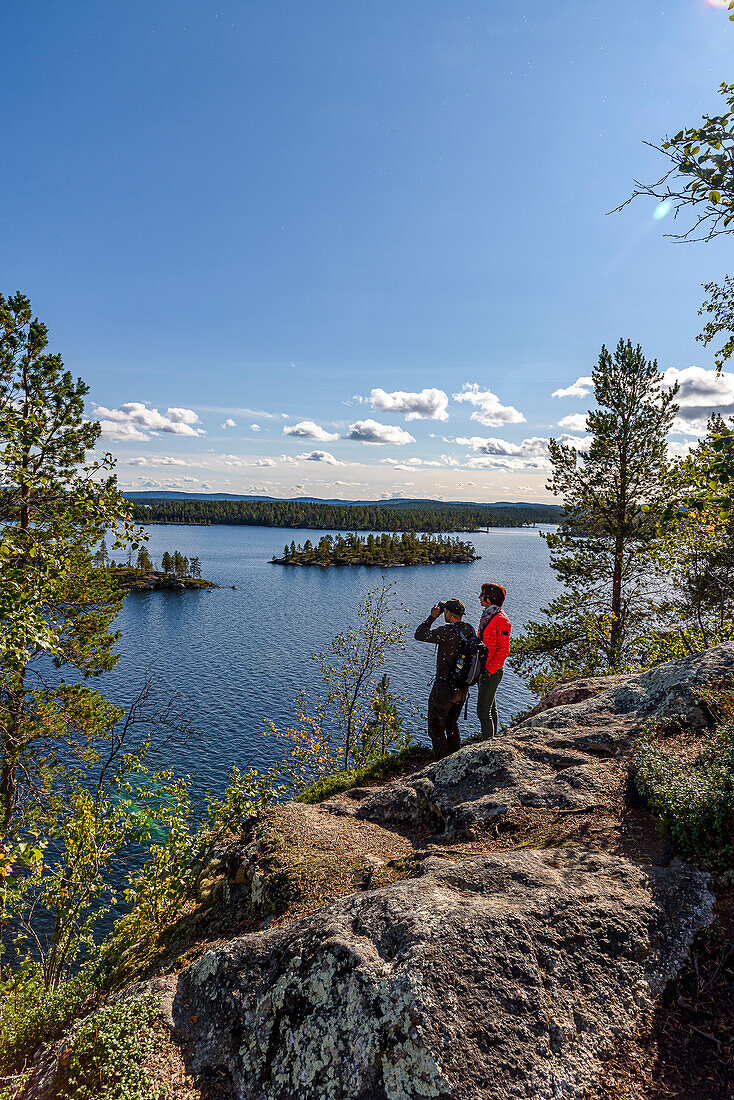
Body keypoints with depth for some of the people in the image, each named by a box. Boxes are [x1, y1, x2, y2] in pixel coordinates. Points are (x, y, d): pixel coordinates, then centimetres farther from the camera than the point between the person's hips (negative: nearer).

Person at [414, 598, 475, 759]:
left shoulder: (446, 632, -24)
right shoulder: (470, 629, -3)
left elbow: (419, 635, -12)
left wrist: (432, 617, -4)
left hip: (444, 689, -7)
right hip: (462, 688, 8)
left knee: (436, 727, 9)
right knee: (451, 724, 24)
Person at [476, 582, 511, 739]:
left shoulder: (500, 619, -18)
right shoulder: (487, 615, 11)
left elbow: (504, 650, -19)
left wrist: (490, 670, -20)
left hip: (492, 672, -9)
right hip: (484, 669, 9)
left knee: (483, 710, -6)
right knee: (491, 708, 18)